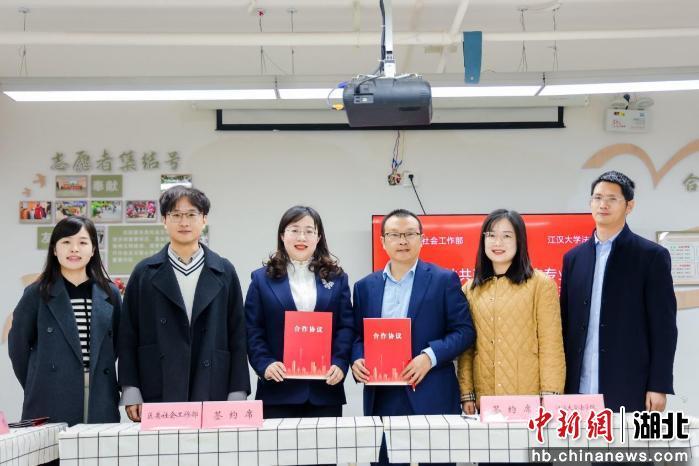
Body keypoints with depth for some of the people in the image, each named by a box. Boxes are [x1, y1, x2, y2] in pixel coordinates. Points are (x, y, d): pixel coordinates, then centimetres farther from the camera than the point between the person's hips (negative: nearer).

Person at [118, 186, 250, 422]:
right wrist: (131, 393, -1)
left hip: (213, 394, 0)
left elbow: (237, 335, 7)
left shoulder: (224, 272, 8)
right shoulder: (145, 273, 8)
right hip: (157, 395, 0)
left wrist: (238, 395, 1)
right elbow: (128, 336, 7)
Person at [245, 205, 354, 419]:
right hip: (279, 389, -1)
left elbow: (347, 326, 6)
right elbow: (253, 331, 2)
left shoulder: (336, 277, 11)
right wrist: (265, 364, -12)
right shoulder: (262, 278, 7)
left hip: (325, 388, 2)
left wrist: (340, 363, -9)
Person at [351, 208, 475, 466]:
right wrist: (357, 360, -7)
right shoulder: (365, 286, 13)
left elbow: (464, 330, -2)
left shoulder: (444, 280, 2)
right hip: (381, 399, 3)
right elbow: (358, 335, 15)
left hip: (431, 397, -3)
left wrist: (430, 356, -16)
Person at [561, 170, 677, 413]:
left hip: (629, 389, -4)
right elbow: (566, 322, 12)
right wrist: (559, 382, 7)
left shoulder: (652, 256, -1)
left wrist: (659, 386, -9)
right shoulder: (573, 257, 11)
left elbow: (663, 326, -4)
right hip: (580, 387, 4)